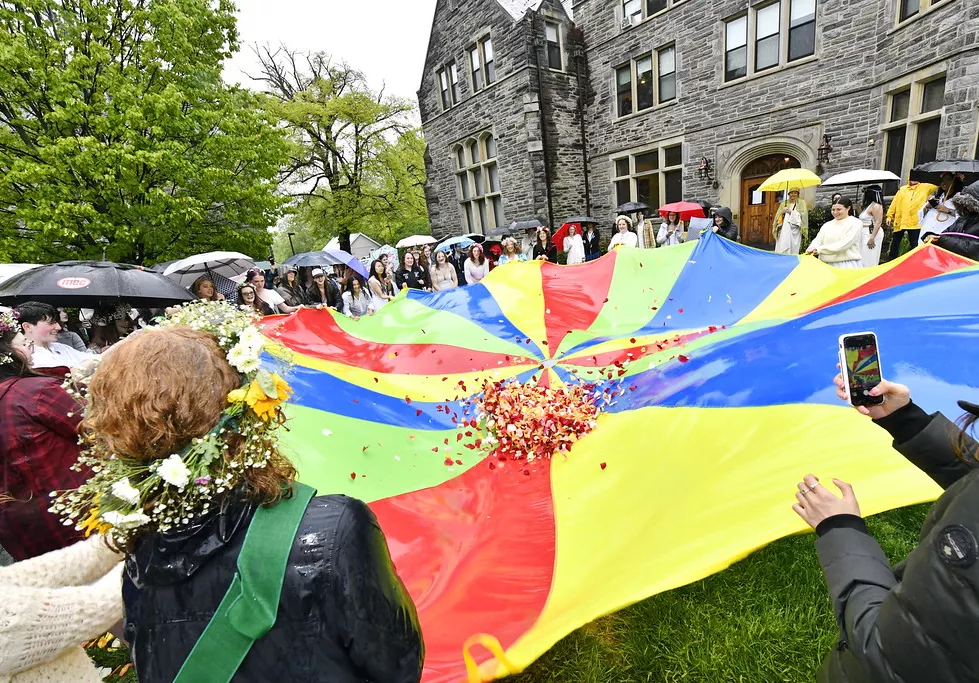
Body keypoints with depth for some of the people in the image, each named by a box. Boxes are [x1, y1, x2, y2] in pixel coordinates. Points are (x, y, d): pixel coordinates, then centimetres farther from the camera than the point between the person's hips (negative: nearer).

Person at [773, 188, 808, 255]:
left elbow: (803, 215, -5)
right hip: (784, 230, 2)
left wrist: (791, 212, -13)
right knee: (781, 249, -5)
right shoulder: (784, 203, 16)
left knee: (793, 249, -4)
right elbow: (778, 215, 11)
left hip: (795, 231, -1)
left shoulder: (802, 203, 9)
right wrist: (782, 212, -8)